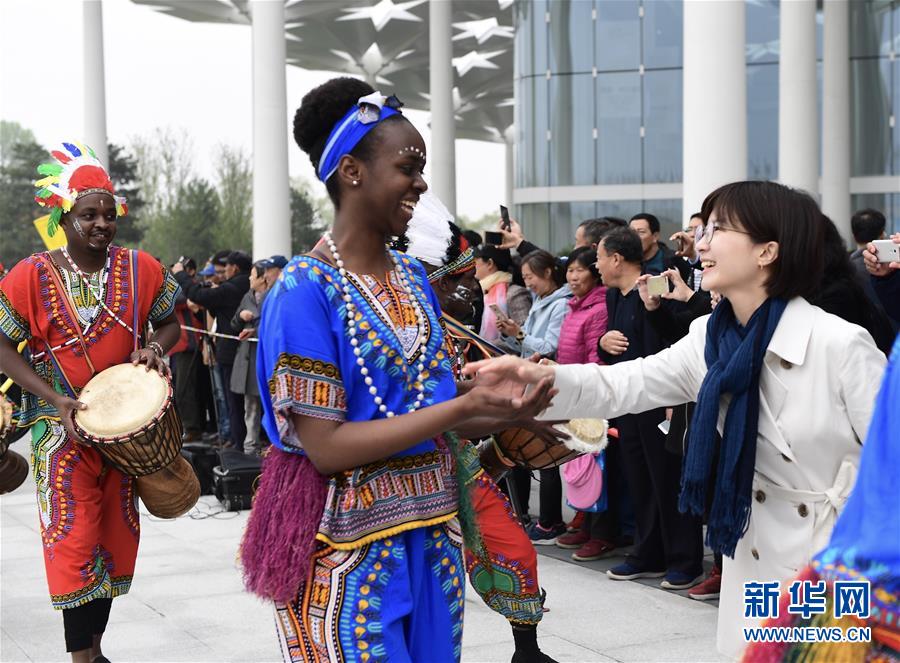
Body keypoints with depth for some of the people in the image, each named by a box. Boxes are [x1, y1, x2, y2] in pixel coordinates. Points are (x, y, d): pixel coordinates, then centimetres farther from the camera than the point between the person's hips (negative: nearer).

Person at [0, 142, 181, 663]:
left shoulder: (141, 269, -2)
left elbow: (170, 323, 11)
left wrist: (155, 348, -12)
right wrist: (54, 399, -18)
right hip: (63, 426, -4)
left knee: (116, 533, 11)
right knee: (74, 536, -10)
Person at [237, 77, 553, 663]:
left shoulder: (413, 278, 7)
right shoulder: (306, 290, -14)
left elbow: (423, 402, 11)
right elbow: (326, 447, -20)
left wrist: (501, 407, -7)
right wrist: (467, 407, -24)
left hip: (433, 533, 6)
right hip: (350, 544, -6)